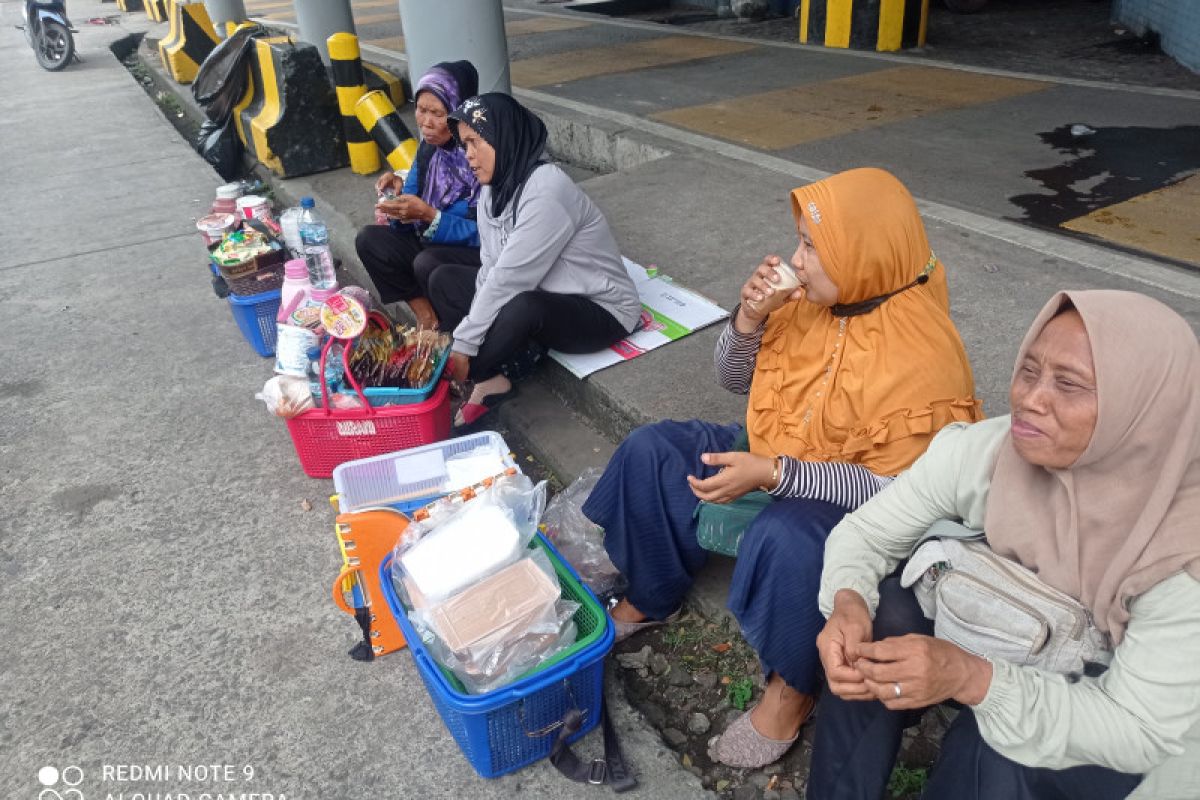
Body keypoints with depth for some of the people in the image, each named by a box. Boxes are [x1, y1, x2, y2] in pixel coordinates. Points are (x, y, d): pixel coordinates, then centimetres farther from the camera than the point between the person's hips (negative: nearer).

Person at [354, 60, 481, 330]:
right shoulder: (429, 147, 1)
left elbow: (483, 234, -23)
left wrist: (428, 215, -30)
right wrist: (399, 191, -15)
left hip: (478, 256, -8)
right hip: (432, 244, 8)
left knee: (428, 263, -33)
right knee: (369, 240, -2)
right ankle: (426, 316, -3)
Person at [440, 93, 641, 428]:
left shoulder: (545, 192, -26)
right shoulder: (495, 186, 0)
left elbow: (510, 279, -27)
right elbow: (492, 271, -3)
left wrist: (463, 343, -22)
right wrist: (471, 335, -17)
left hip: (600, 312, -9)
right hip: (545, 298, 9)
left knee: (524, 309, -38)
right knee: (444, 281, 2)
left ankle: (470, 380, -9)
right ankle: (489, 378, -10)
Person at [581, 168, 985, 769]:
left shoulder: (921, 356, -26)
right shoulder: (811, 298, -7)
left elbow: (896, 488, -25)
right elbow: (735, 380, 4)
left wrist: (772, 474, -32)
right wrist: (749, 319, -17)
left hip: (850, 498, -7)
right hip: (769, 453, 7)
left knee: (783, 540, -37)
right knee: (649, 451, -6)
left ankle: (792, 688, -8)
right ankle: (650, 599, 13)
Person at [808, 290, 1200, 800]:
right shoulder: (981, 451, -23)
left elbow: (1138, 731, -28)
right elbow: (865, 531, -13)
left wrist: (971, 678, -43)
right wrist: (847, 603, -36)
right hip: (995, 639, 3)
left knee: (994, 755, -31)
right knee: (882, 614, -23)